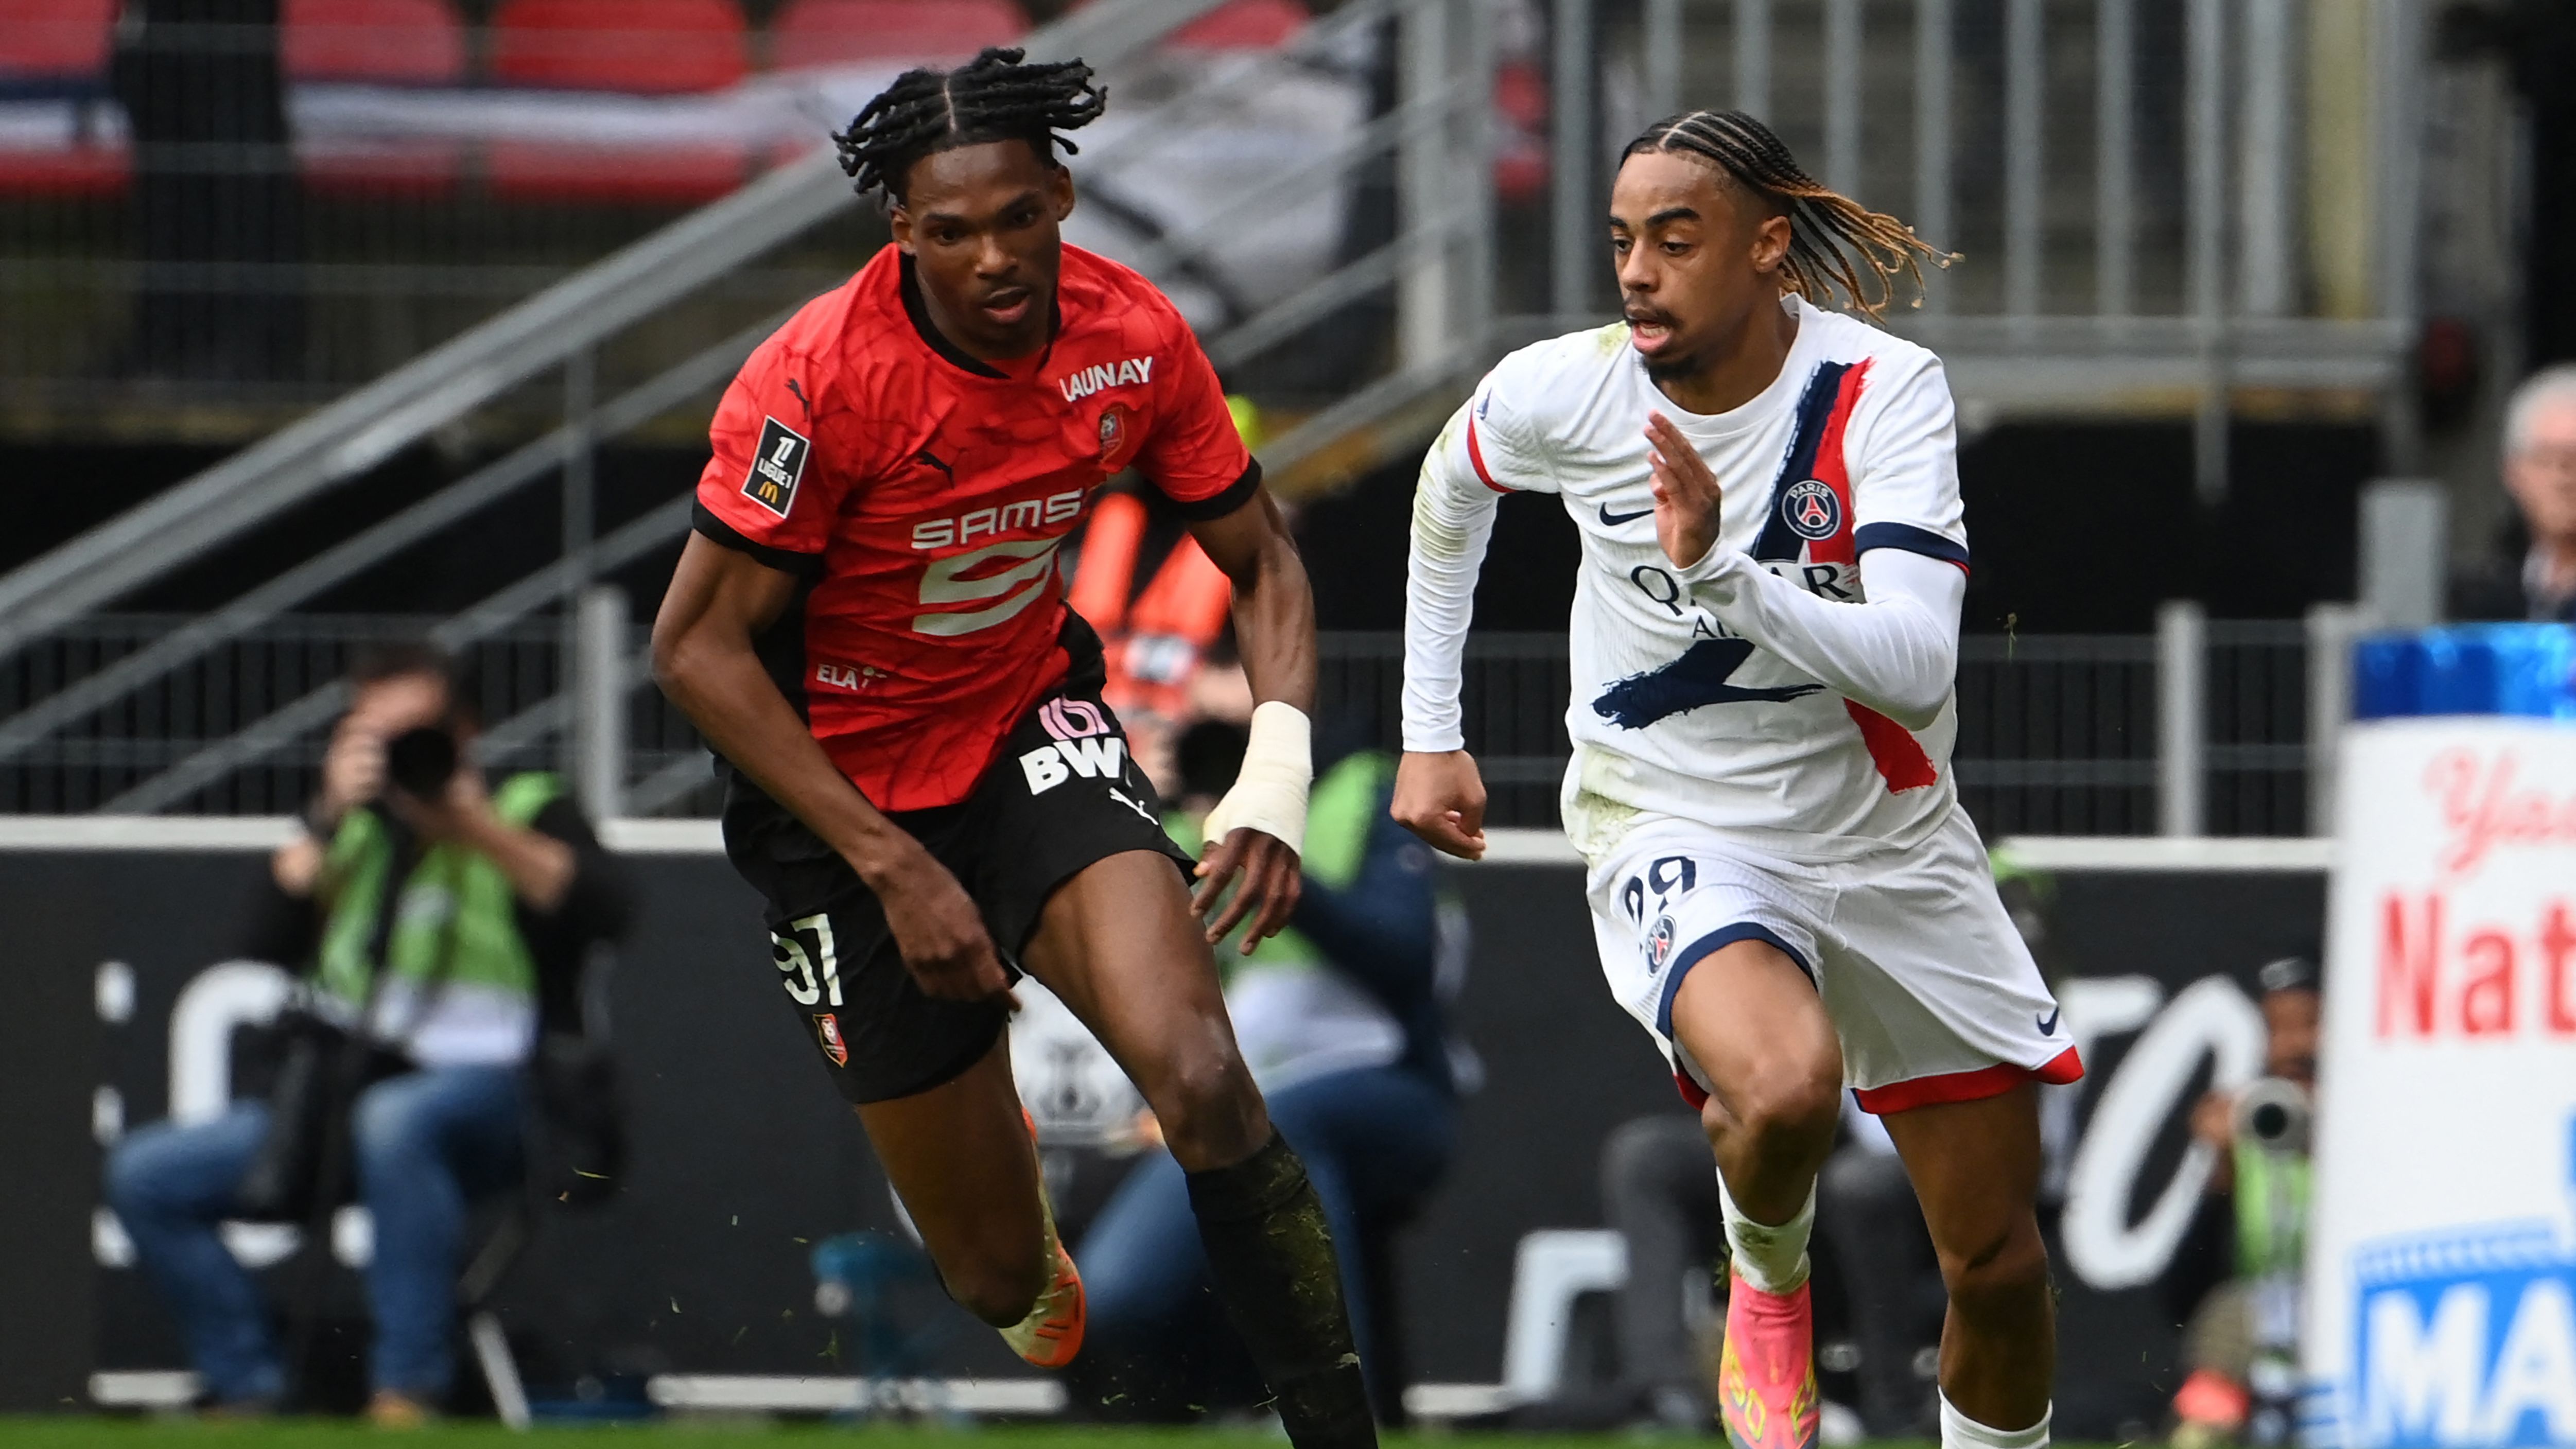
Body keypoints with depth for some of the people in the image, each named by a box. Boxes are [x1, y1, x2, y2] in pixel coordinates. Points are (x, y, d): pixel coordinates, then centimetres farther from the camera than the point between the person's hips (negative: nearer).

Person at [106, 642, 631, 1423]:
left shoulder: (528, 812, 8)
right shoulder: (350, 825, 20)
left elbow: (605, 909, -13)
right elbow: (270, 940, 4)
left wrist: (479, 828, -18)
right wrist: (331, 817, -4)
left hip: (484, 1091, -6)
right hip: (336, 1100, 6)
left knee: (394, 1118, -42)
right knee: (144, 1174, -8)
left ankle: (408, 1391, -38)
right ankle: (248, 1390, -5)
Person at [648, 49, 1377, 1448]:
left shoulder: (1132, 337, -12)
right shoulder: (821, 376, -24)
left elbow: (1262, 562, 1)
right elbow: (697, 645, -20)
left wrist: (1278, 772, -18)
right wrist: (892, 869, -24)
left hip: (1033, 728, 2)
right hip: (845, 789, -2)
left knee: (1201, 1083, -28)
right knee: (1003, 1278, 2)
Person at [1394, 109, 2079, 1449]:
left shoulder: (1886, 389, -15)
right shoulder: (1560, 394, -10)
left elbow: (1915, 665, -26)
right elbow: (1450, 494, 15)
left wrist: (1721, 569, -38)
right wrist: (1429, 733, 17)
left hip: (1887, 833, 1)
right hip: (1674, 832, -1)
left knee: (1998, 1262, 3)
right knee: (1784, 1086, -34)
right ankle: (1766, 1282, 0)